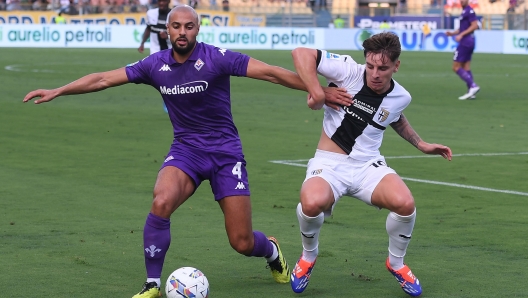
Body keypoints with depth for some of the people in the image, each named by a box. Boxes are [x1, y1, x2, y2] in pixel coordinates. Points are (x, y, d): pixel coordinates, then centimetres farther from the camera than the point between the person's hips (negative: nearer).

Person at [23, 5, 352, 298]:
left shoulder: (216, 58, -14)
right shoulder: (156, 65, -3)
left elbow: (271, 73, -15)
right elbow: (104, 79, 2)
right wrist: (56, 92, -1)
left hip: (226, 152, -2)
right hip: (185, 149, 2)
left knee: (242, 243, -2)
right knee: (161, 202, -31)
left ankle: (272, 251, 38)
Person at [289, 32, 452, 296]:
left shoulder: (400, 97, 1)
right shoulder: (349, 72, -13)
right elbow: (301, 53, -16)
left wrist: (421, 144, 25)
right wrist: (316, 91, -23)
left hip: (368, 165, 3)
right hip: (329, 163, -3)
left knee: (405, 203, -27)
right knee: (312, 203, -37)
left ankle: (396, 263, 7)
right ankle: (308, 256, 1)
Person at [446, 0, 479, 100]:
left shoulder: (469, 11, -12)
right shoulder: (464, 11, 18)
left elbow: (475, 26, -20)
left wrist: (461, 35, -20)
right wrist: (452, 33, 8)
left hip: (465, 42, -10)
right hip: (468, 43, 10)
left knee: (456, 67, -7)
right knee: (466, 68, 8)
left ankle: (473, 85, -13)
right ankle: (470, 92, 5)